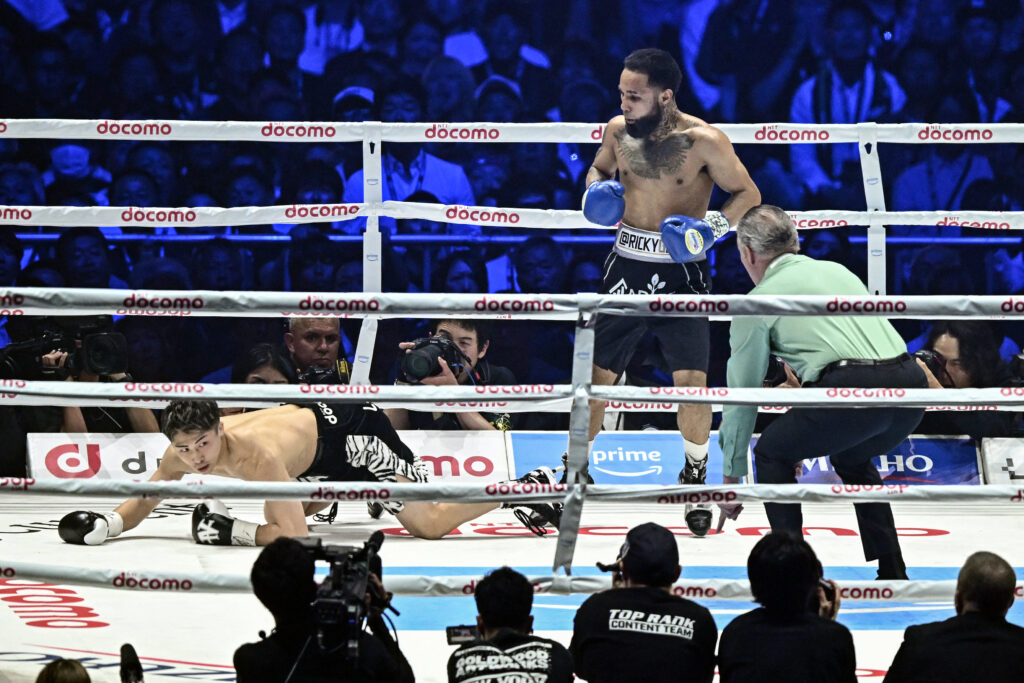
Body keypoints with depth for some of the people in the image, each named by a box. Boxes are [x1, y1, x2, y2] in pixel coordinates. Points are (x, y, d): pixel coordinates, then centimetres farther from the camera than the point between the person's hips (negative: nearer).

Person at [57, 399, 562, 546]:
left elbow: (295, 536, -39)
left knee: (429, 524, -11)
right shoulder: (182, 452, -20)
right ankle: (349, 494, 50)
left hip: (347, 432, -8)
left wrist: (235, 532, -43)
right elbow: (141, 504, -5)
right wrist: (103, 525, -24)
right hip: (311, 420, 8)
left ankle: (530, 487, 6)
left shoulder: (255, 454, -40)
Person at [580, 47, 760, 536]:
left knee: (691, 380, -9)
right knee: (596, 374, 6)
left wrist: (713, 228, -20)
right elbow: (598, 169, 21)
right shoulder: (618, 131, 1)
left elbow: (748, 194, -4)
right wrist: (596, 190, -2)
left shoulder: (704, 142, -12)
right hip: (627, 267, 4)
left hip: (680, 273, -4)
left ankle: (695, 479, 12)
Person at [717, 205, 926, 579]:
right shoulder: (837, 270, 32)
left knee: (772, 452, 19)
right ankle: (893, 572, 24)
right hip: (910, 380, 6)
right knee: (852, 457, 34)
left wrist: (732, 478, 29)